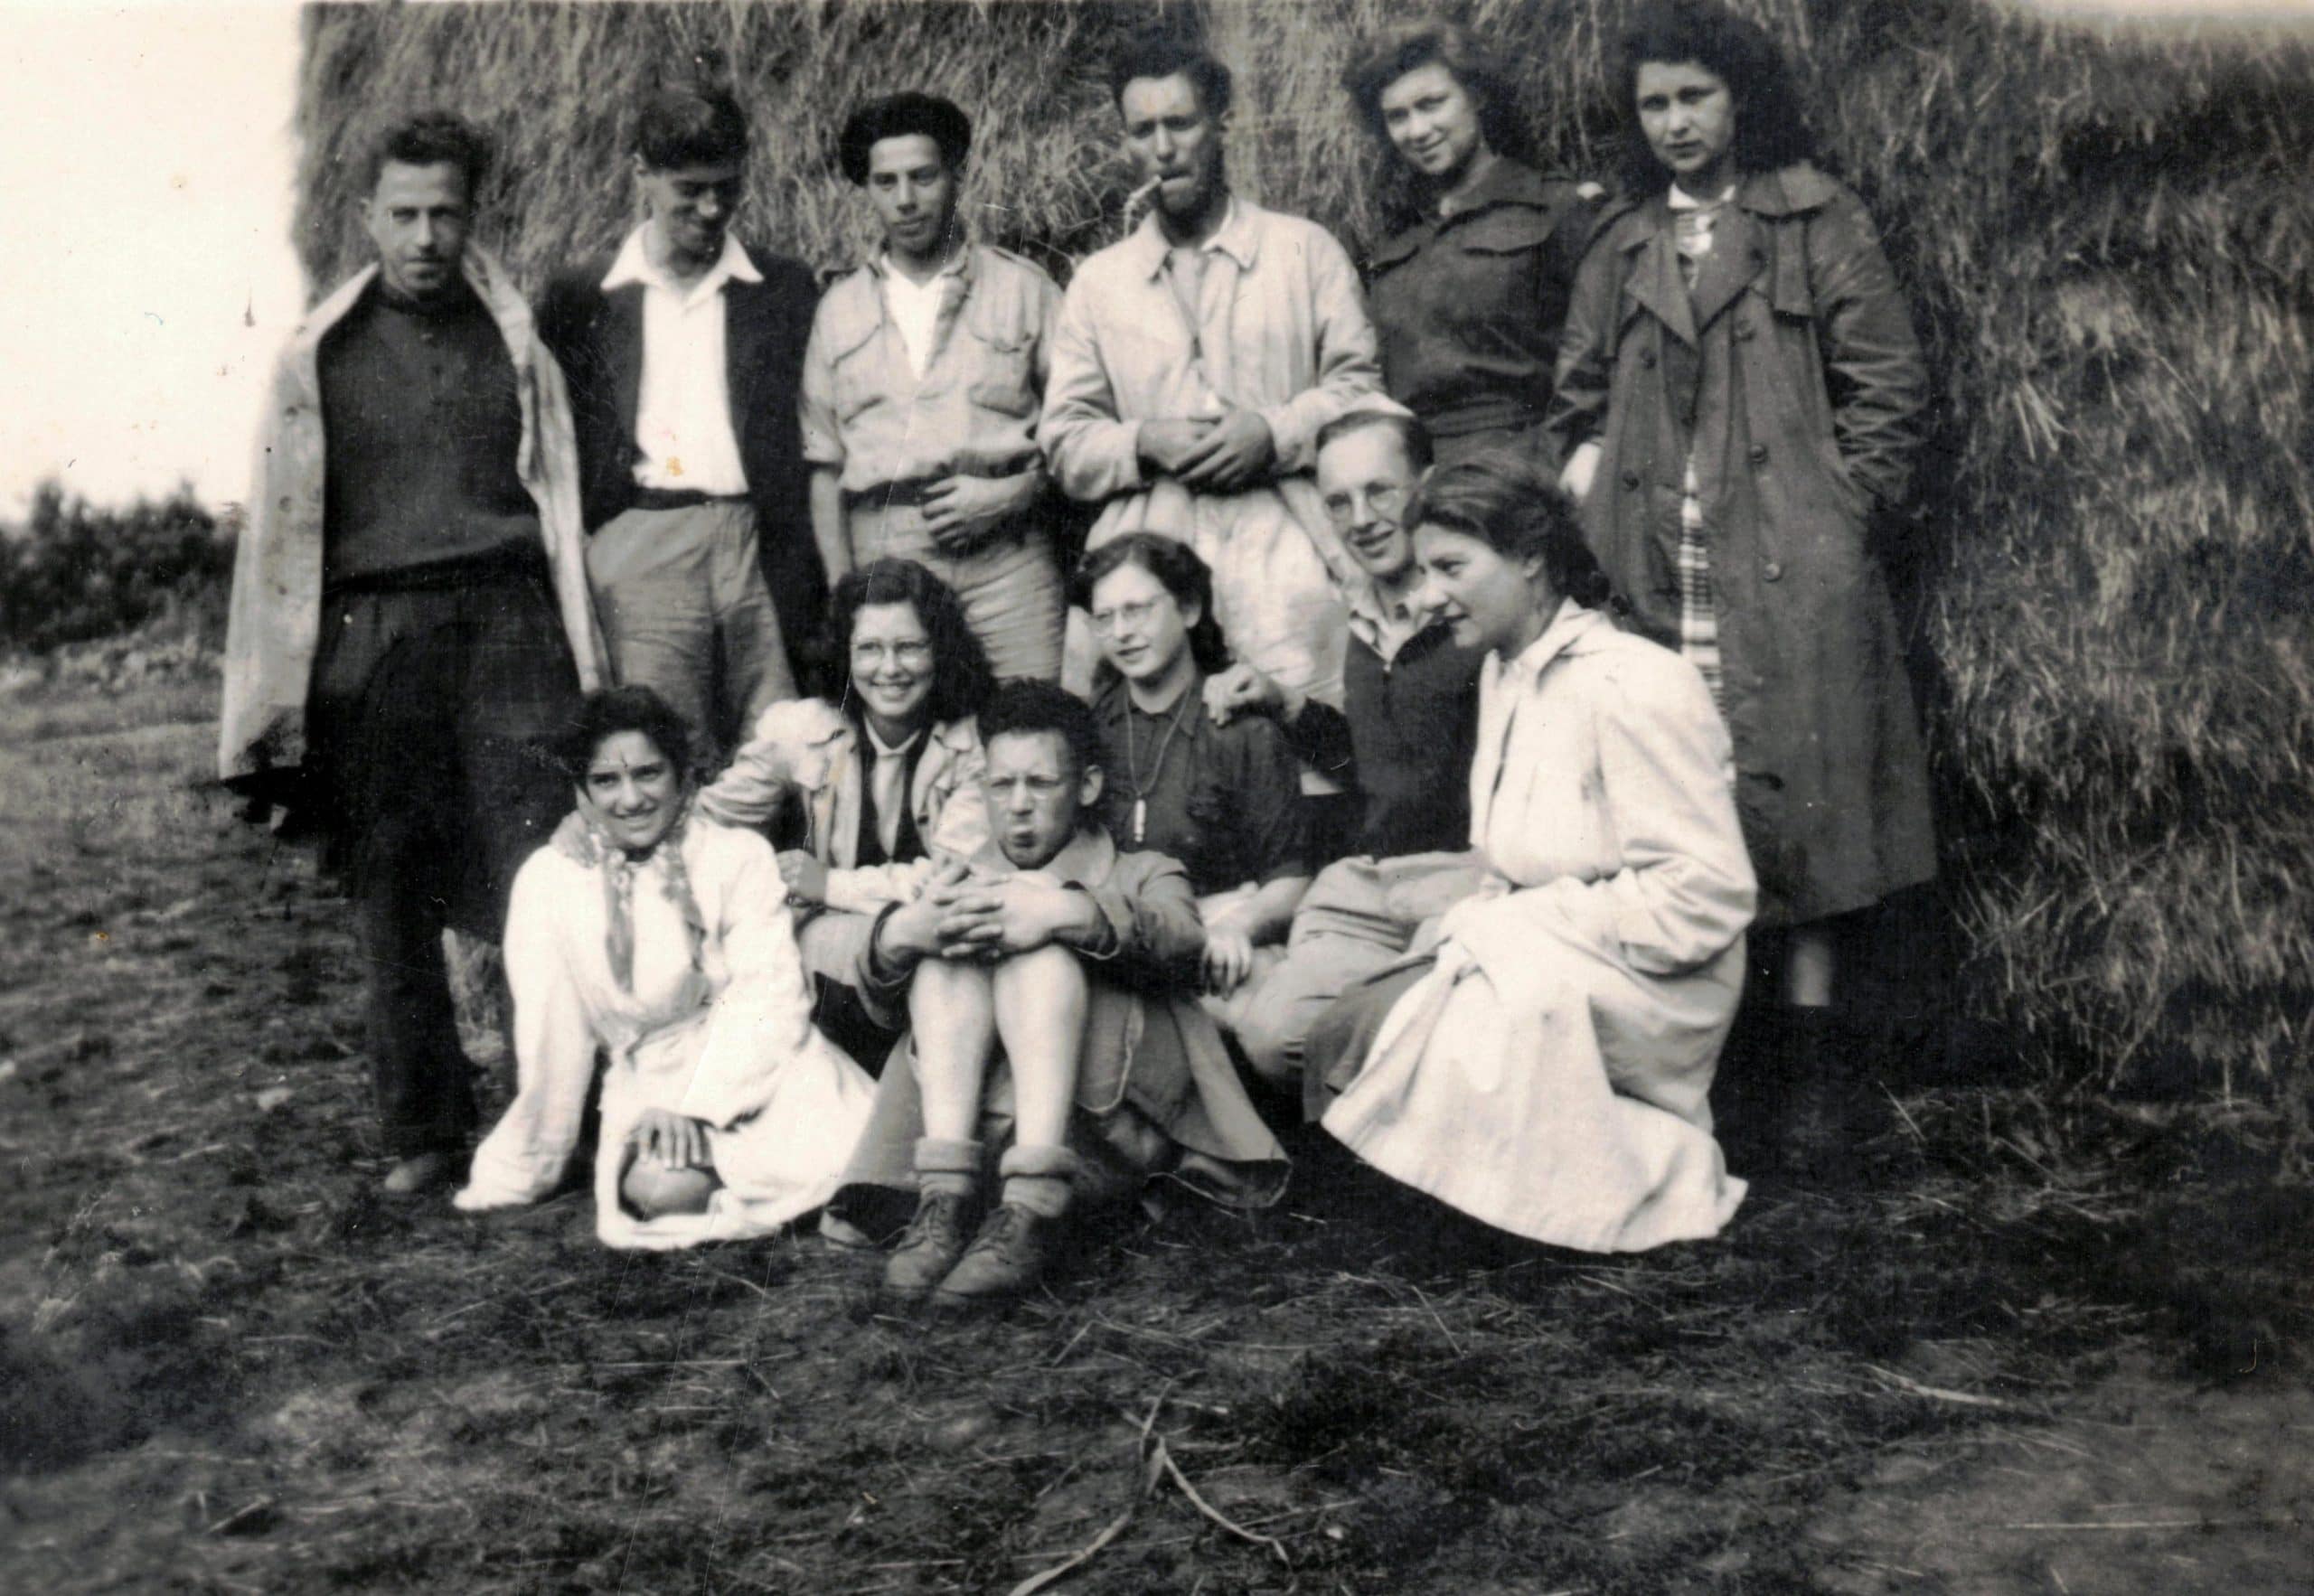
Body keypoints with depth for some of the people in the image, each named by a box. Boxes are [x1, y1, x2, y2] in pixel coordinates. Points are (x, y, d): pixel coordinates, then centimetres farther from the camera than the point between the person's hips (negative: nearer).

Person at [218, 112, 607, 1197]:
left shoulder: (514, 340, 11)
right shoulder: (319, 356, 8)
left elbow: (559, 500, 12)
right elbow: (279, 527, 8)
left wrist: (582, 660, 7)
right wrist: (270, 716, 4)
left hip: (506, 624, 0)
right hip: (372, 634, 0)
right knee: (392, 895, 3)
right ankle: (422, 1132, 14)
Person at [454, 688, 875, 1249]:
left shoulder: (740, 856, 1)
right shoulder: (548, 880, 4)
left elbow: (767, 993, -8)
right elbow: (551, 1036, 6)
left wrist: (696, 1105, -20)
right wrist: (523, 1170, 8)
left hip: (752, 1066, -1)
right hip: (647, 1085, 1)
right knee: (663, 1190, -31)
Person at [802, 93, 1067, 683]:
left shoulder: (1024, 290, 10)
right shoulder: (839, 309, 17)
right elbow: (825, 464, 16)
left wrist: (1015, 493, -7)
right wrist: (842, 588, 6)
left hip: (1003, 552, -1)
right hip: (880, 556, 2)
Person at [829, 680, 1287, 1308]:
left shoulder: (1141, 872, 24)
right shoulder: (963, 883, 32)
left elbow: (1180, 943, -4)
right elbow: (880, 991, 11)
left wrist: (1064, 914, -25)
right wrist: (902, 931, -15)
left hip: (1106, 1123, -2)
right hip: (981, 1122, 2)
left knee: (1038, 945, -23)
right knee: (945, 949, -17)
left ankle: (1032, 1209, -40)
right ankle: (946, 1194, -34)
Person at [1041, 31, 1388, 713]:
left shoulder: (1305, 249, 13)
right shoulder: (1098, 281, 17)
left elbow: (1359, 386, 9)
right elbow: (1065, 441, 14)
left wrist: (1274, 432, -8)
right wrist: (1143, 443, -6)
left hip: (1279, 536, -1)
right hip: (1143, 546, 2)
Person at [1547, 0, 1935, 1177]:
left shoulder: (1817, 227, 8)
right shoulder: (1621, 251, 18)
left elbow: (1888, 381, 5)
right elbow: (1577, 403, 23)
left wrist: (1840, 507, -3)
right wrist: (1594, 496, 7)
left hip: (1792, 578, -3)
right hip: (1654, 580, 3)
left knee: (1800, 796, -6)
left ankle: (1810, 1053, 0)